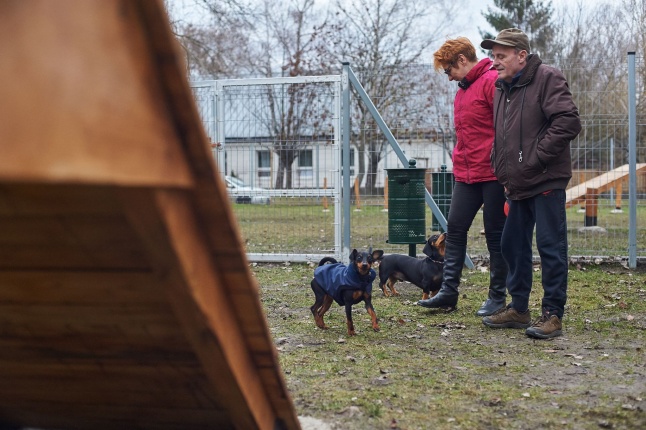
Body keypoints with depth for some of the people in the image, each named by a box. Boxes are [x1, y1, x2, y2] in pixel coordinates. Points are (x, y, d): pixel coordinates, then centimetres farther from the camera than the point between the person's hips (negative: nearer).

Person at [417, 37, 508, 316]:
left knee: (495, 234, 2)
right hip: (465, 175, 9)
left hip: (492, 174, -8)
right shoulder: (462, 90, 17)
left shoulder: (492, 82, -12)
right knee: (455, 229, 6)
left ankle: (498, 296, 12)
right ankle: (448, 291, 11)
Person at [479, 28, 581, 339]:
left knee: (551, 247, -5)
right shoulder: (502, 87, 15)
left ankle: (553, 314, 1)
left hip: (545, 182, -9)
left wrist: (535, 159, -18)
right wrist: (502, 172, 13)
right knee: (513, 246, 14)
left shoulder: (547, 79, -10)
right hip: (516, 185, 9)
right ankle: (518, 308, 25)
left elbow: (568, 123, -19)